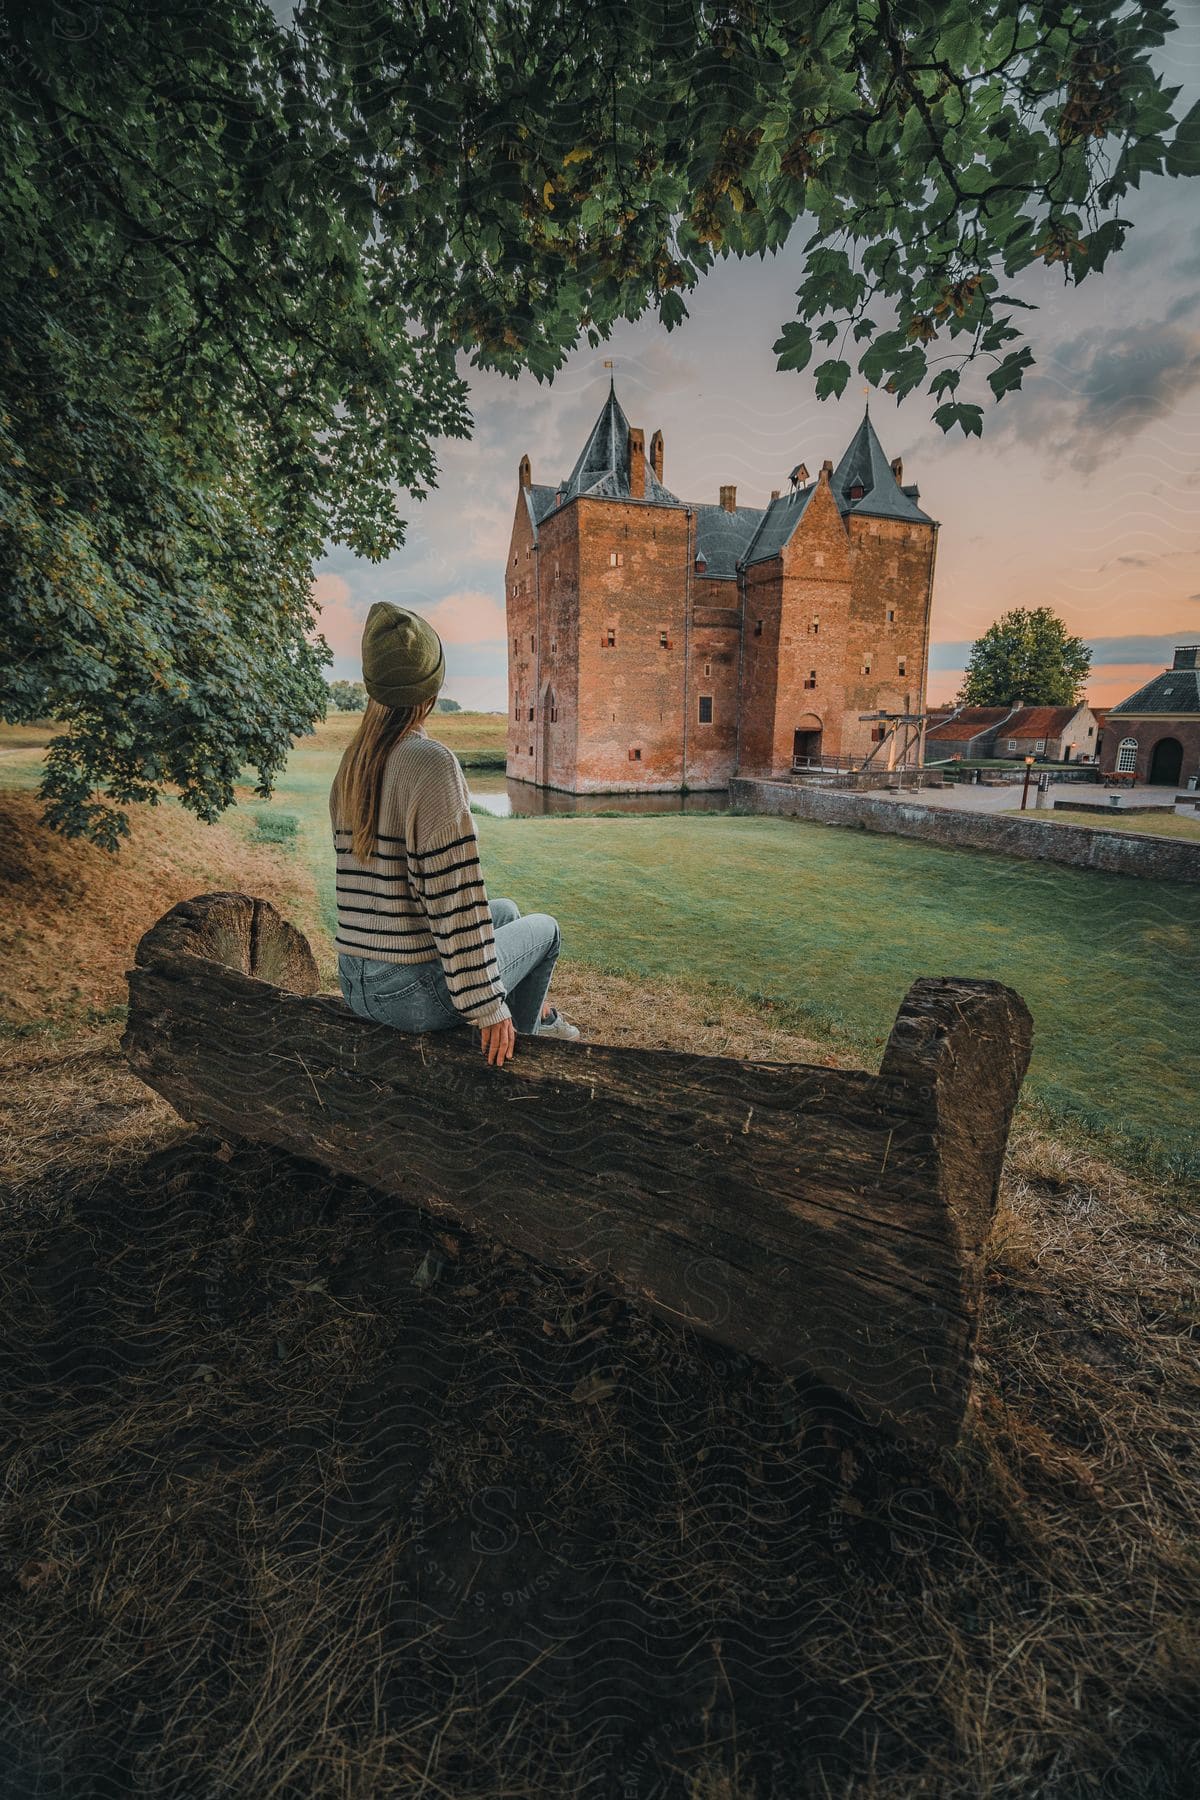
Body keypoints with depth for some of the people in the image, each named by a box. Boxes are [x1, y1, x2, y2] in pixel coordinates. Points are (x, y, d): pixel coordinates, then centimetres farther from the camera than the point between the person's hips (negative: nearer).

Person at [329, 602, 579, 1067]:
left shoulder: (351, 764, 5)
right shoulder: (432, 764, -21)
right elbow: (455, 900, -24)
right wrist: (487, 1006, -16)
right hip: (417, 993, -8)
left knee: (506, 910, 29)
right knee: (544, 927, 18)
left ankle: (540, 1013, 48)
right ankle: (522, 1027, 41)